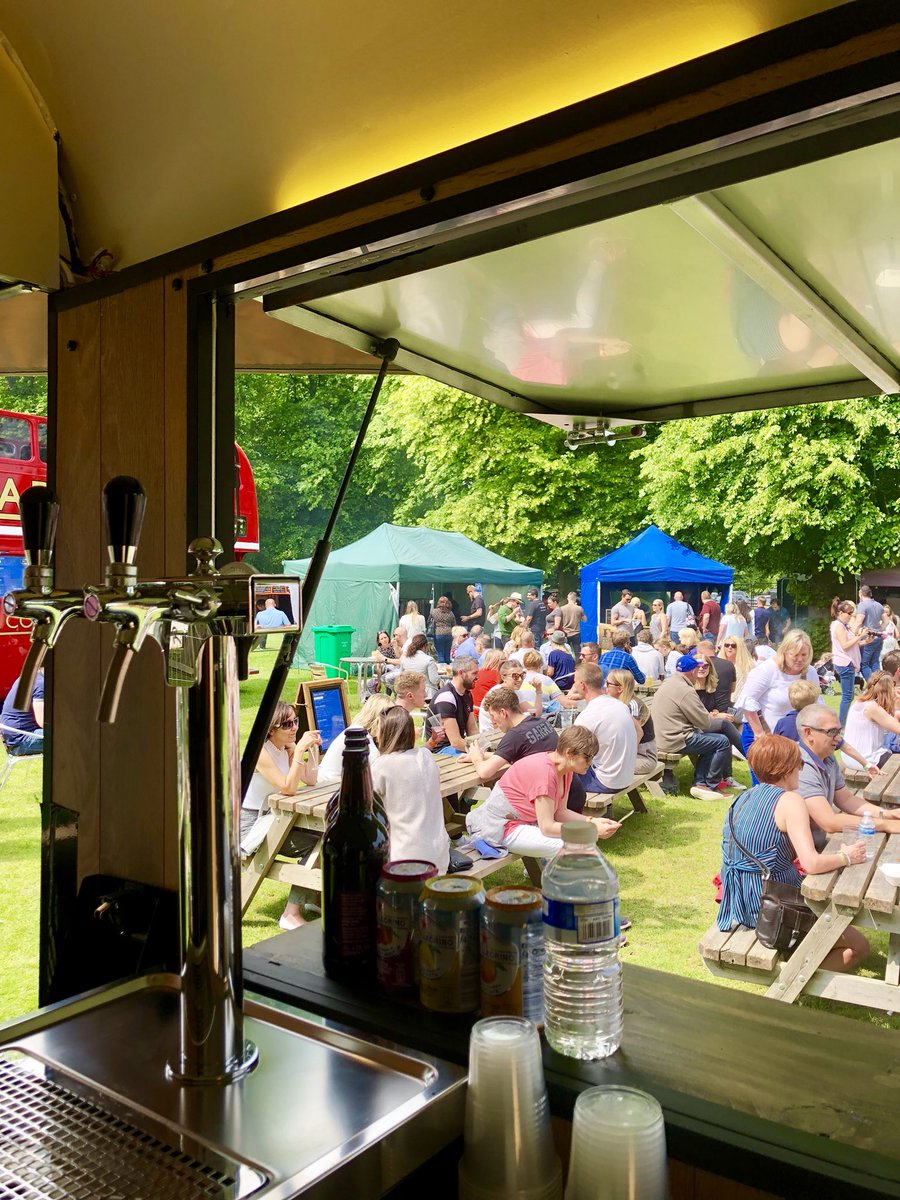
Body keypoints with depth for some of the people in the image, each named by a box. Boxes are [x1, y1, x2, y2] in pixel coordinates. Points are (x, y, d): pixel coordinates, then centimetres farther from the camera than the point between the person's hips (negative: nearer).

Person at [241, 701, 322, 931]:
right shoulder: (260, 751, -21)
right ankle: (290, 915, -10)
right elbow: (288, 787, -30)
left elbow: (310, 780, 0)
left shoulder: (288, 748, 3)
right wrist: (300, 749, -30)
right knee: (313, 845, -18)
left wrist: (310, 749, -10)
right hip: (250, 824, -8)